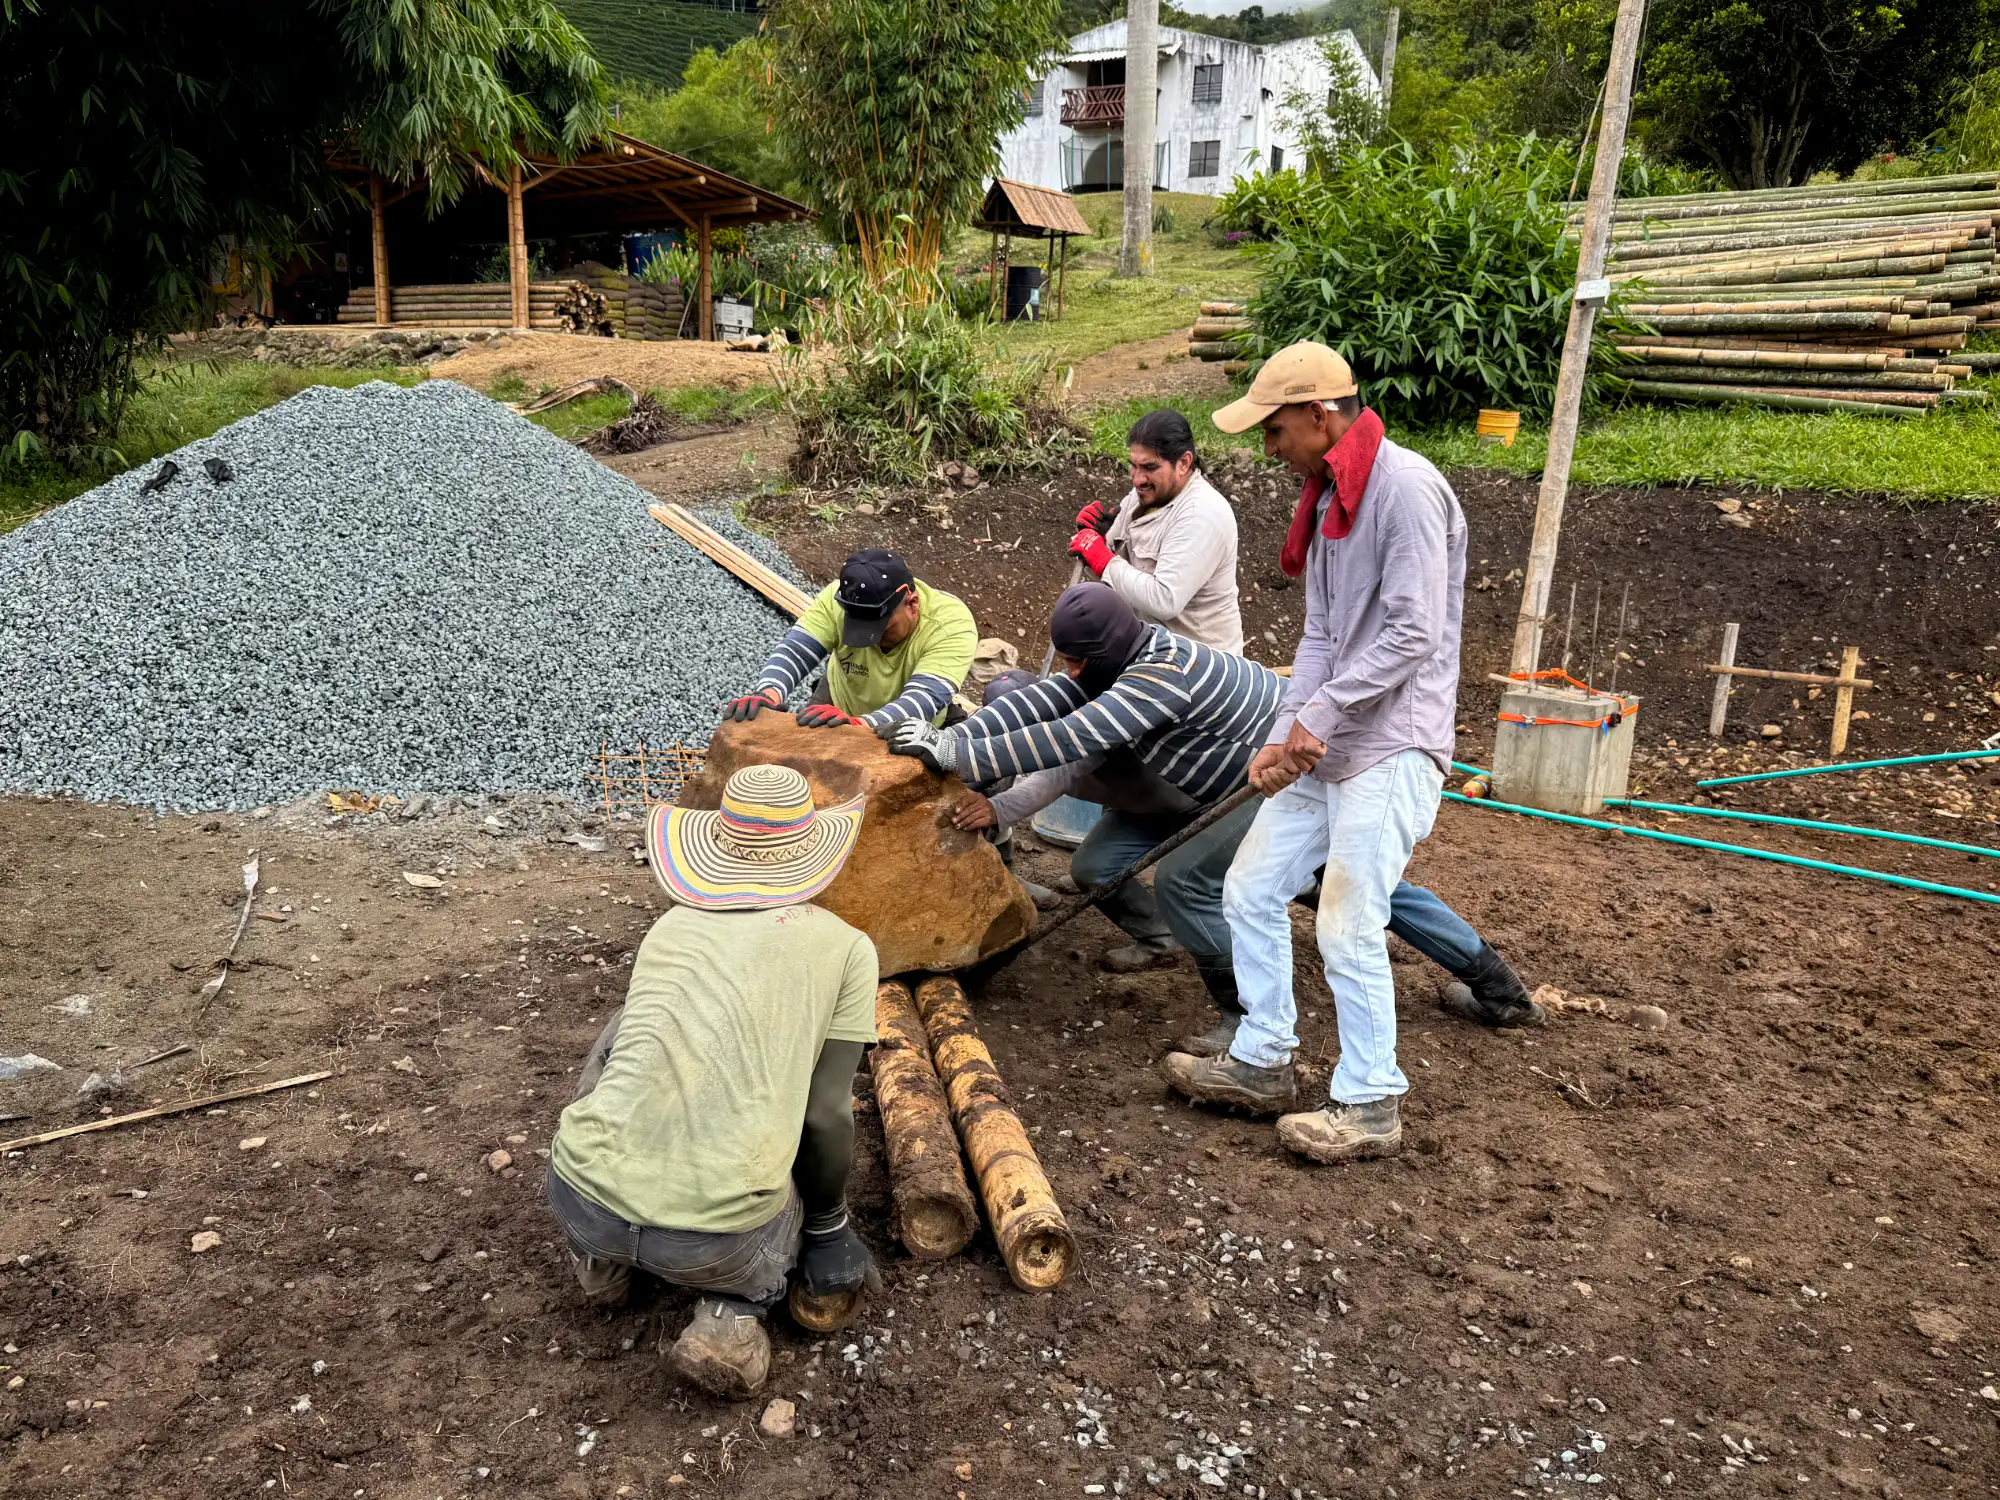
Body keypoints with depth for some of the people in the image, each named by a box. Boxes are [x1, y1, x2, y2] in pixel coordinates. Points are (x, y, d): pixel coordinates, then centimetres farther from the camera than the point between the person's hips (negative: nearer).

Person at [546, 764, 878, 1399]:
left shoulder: (671, 928, 14)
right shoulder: (847, 948, 3)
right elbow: (827, 1118, -2)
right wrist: (830, 1227, 16)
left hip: (581, 1198, 4)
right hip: (715, 1240, -3)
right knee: (812, 1198, 31)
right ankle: (734, 1308, 1)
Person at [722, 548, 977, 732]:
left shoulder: (952, 624, -35)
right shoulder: (840, 600, -27)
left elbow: (925, 698, -46)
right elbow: (795, 650, -33)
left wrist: (859, 724, -63)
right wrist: (768, 694, -55)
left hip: (913, 735, -1)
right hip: (842, 703, 2)